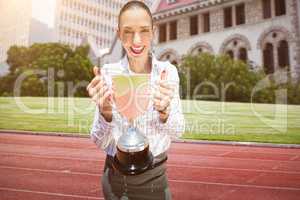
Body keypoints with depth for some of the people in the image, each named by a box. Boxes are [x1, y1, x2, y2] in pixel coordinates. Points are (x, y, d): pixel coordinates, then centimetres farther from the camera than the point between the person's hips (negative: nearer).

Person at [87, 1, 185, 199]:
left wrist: (163, 109, -32)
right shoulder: (108, 73, -14)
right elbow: (101, 142, -14)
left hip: (155, 176, 1)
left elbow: (177, 131, -11)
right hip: (116, 177, -1)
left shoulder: (168, 71, -10)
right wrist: (105, 111, -34)